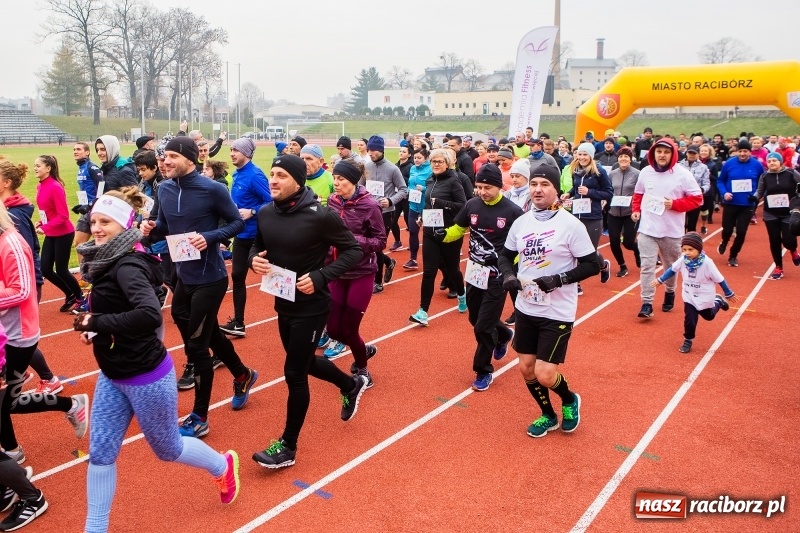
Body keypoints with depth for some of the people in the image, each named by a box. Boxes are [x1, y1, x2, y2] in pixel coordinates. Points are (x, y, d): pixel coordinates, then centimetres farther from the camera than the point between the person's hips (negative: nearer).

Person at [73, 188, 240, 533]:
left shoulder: (128, 265, -26)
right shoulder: (108, 261, 2)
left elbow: (150, 315, -42)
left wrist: (95, 322, -31)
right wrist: (94, 328, -2)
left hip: (146, 377, -8)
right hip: (112, 376, 8)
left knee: (167, 449, 15)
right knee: (100, 454, 11)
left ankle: (222, 467, 42)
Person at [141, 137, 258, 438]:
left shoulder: (212, 189, -16)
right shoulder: (164, 189, 2)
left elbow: (238, 223, -9)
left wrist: (209, 237, -24)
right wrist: (152, 227, -8)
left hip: (210, 279, -7)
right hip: (184, 277, 7)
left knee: (196, 345, -2)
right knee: (210, 334, 21)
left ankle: (199, 418, 12)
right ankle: (242, 376, 48)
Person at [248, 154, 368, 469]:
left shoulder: (320, 216, -21)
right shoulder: (265, 213, -3)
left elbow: (353, 250, -15)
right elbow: (258, 246, 13)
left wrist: (320, 277, -25)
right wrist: (254, 259, -11)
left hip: (312, 306, -7)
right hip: (283, 304, 7)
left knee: (294, 373, -2)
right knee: (305, 362, 23)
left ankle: (287, 446, 16)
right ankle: (352, 385, 51)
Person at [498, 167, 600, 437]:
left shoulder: (571, 225, -14)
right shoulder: (521, 222, 2)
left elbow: (593, 265, -11)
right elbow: (505, 255, 14)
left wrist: (559, 279, -23)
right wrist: (508, 276, -7)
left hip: (557, 313, -5)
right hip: (526, 308, 6)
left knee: (545, 375, -6)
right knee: (526, 368, 12)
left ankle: (570, 401, 29)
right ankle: (548, 416, 37)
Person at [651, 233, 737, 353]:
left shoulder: (707, 263, -29)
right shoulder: (683, 260, -20)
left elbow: (719, 279, -17)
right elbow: (672, 269, 1)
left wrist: (729, 294, -6)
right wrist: (660, 280, 5)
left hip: (705, 297, -2)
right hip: (689, 296, 2)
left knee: (708, 316, 23)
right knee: (689, 319, -7)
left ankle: (717, 302, 53)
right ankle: (688, 341, 17)